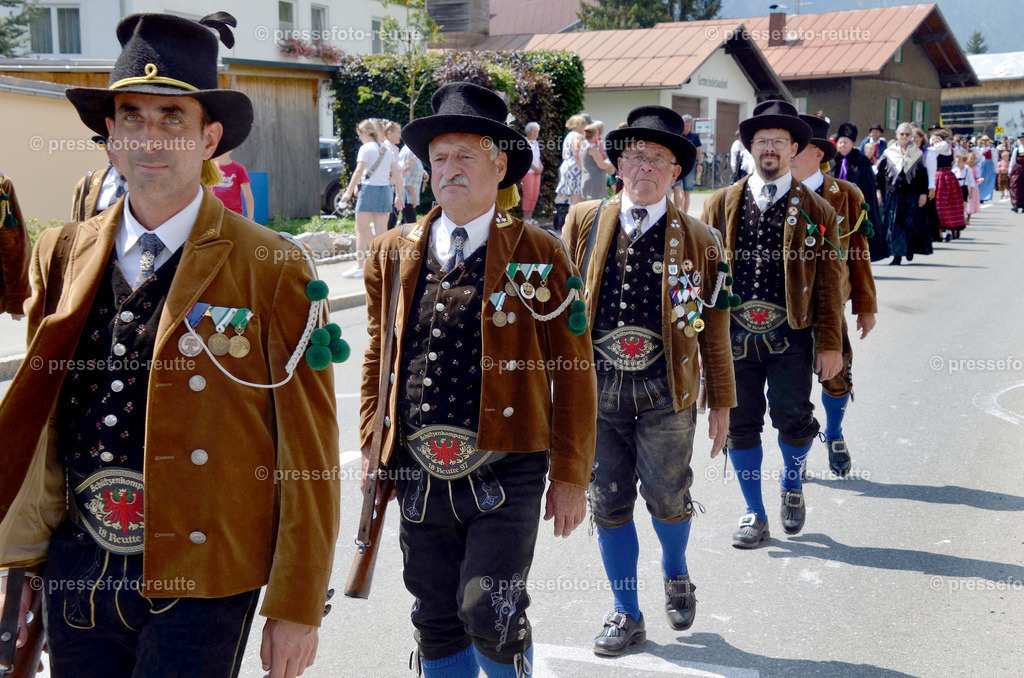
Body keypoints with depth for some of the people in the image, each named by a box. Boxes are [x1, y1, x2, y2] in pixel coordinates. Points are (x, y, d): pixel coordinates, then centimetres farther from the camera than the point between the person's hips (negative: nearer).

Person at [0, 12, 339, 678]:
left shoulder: (272, 268, -9)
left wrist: (296, 610, -6)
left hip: (198, 581, -4)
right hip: (74, 571, 4)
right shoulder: (61, 253, 5)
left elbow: (309, 455, -7)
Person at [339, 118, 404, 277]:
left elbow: (359, 171, -12)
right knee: (381, 231, 8)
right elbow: (396, 173, 12)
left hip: (369, 188, -6)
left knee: (361, 230, 0)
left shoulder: (366, 148, -6)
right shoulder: (387, 149, 12)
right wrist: (399, 195, 16)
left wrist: (349, 191, -10)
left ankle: (359, 267, -3)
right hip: (385, 190, 6)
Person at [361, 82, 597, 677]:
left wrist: (570, 477, -2)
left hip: (506, 471, -3)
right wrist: (372, 450, 12)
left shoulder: (541, 255, -1)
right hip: (420, 475, 4)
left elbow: (574, 374, -1)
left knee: (489, 613, -12)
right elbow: (379, 361, 17)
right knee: (437, 626, 12)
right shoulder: (393, 254, 8)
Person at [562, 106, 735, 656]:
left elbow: (713, 328, 4)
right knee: (608, 503, 8)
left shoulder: (697, 240, 1)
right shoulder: (583, 222, 3)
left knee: (667, 497, 7)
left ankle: (675, 576, 40)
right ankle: (625, 614, 25)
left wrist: (721, 403, 5)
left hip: (664, 393, -1)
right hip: (595, 389, 2)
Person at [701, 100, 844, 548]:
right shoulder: (721, 204, 9)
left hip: (791, 336, -1)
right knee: (740, 424, 5)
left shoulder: (816, 210, 5)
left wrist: (830, 343, -1)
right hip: (733, 336, 2)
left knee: (794, 419, -6)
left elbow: (829, 280, 4)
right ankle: (755, 515, 21)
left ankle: (792, 486, 27)